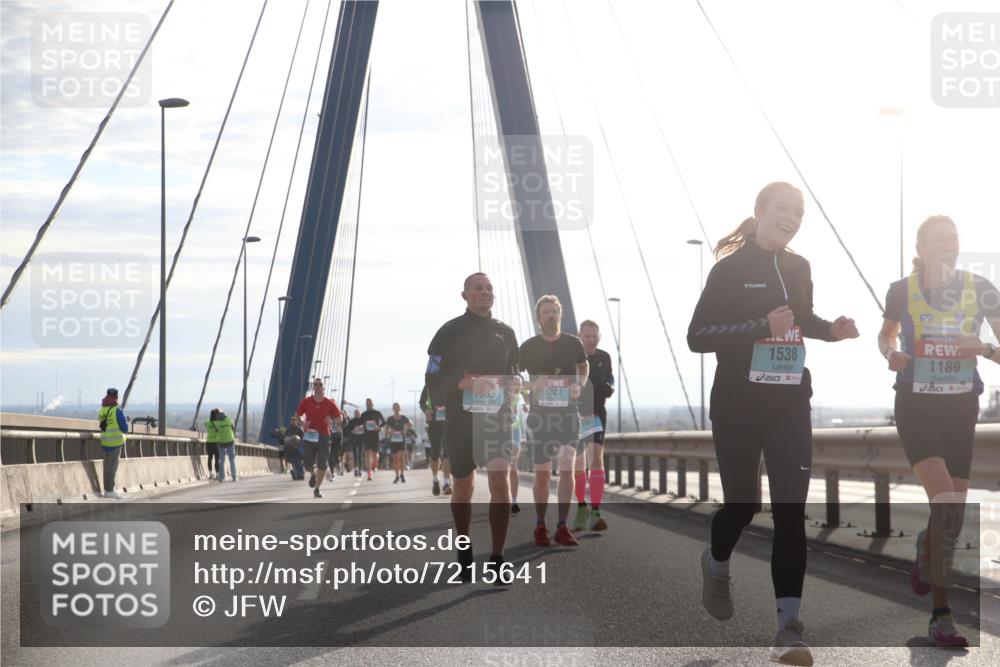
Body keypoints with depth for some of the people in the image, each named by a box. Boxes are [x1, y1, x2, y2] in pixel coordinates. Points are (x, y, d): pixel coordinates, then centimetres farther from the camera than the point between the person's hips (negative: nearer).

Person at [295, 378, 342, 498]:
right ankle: (313, 474, 38)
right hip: (309, 435, 1)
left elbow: (339, 417, 7)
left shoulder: (329, 403, -2)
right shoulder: (306, 402, -1)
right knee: (308, 464, 1)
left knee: (322, 465, -6)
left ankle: (317, 489, 8)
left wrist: (332, 421, -14)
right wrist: (302, 423, -10)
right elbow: (298, 414, 11)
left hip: (324, 436, 0)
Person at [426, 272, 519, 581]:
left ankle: (497, 561, -14)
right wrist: (462, 384, -20)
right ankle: (464, 553, 30)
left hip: (497, 417, 1)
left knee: (500, 481, -15)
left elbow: (515, 374, 19)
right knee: (463, 488, 11)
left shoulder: (505, 332, 9)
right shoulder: (450, 332, 0)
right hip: (461, 419, -1)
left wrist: (510, 384, -4)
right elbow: (433, 380, -3)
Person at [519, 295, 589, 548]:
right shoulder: (529, 347, -2)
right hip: (541, 413, 0)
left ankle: (562, 527, -7)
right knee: (542, 473, 2)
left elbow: (584, 366, 21)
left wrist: (580, 385, 0)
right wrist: (531, 385, -16)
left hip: (568, 412, 0)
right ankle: (540, 527, 15)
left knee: (567, 468, -11)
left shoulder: (573, 343, 2)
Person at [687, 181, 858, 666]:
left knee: (790, 512, -5)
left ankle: (788, 627, -5)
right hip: (738, 408, -4)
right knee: (742, 503, 9)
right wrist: (761, 327, -26)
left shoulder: (798, 268, 7)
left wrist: (831, 330, 4)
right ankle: (716, 566, 44)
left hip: (790, 408, 4)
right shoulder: (731, 268, -10)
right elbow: (696, 336, -16)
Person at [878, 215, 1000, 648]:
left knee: (954, 509, 9)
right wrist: (891, 355, -6)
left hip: (961, 409, 3)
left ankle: (924, 557, 45)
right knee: (945, 501, -20)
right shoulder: (903, 290, -2)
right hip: (916, 406, -3)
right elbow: (886, 335, 15)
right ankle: (940, 616, -16)